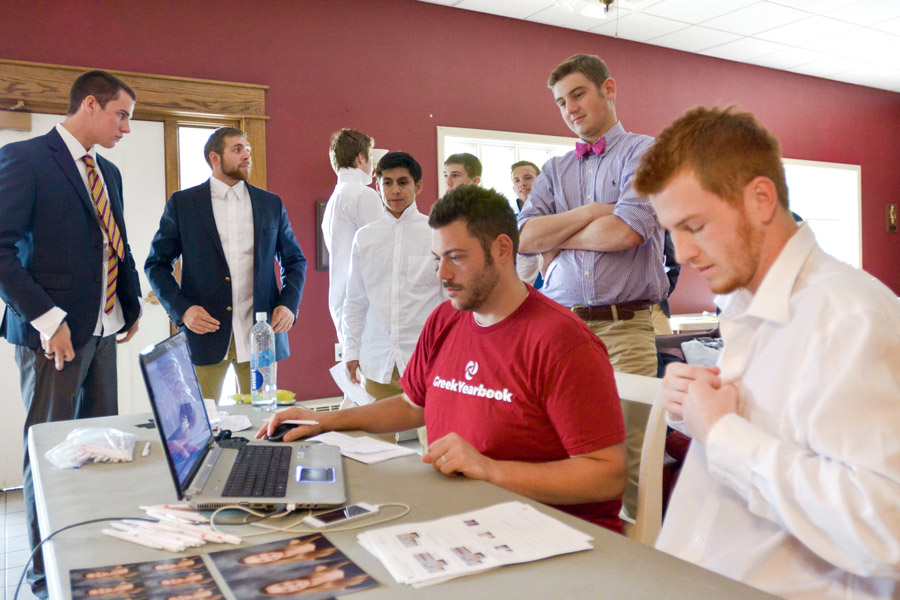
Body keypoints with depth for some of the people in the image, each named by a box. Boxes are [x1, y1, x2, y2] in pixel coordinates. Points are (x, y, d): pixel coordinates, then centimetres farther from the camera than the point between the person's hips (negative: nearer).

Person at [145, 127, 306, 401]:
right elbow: (157, 264, 6)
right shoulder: (182, 203, 4)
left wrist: (289, 304, -1)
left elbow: (295, 261, 16)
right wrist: (182, 309, -9)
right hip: (205, 331, -2)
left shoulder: (271, 203, 10)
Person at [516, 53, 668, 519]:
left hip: (624, 328, -4)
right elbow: (525, 237, 6)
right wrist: (590, 212, -3)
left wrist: (557, 237, 3)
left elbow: (627, 231, -12)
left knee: (627, 457, -6)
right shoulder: (554, 171, 20)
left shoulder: (643, 153, 5)